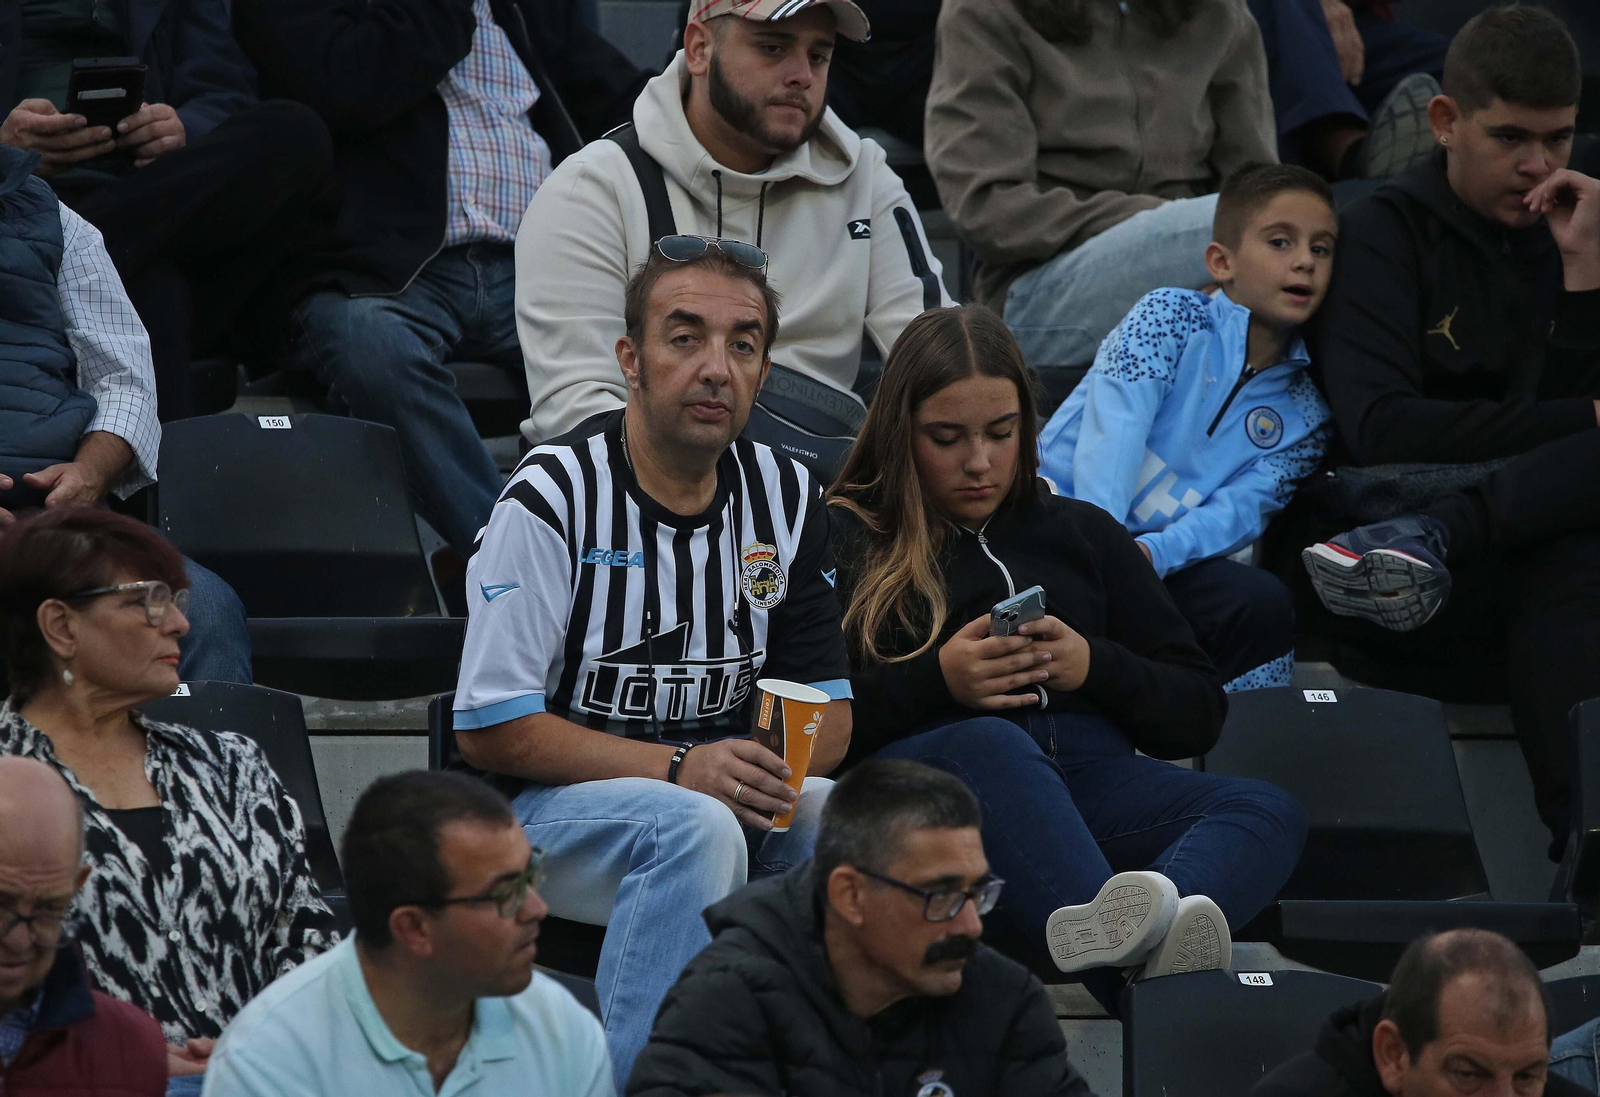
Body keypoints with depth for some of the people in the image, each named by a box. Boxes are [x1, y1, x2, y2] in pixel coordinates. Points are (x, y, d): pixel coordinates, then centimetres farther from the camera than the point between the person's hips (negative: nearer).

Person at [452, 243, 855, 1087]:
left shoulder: (785, 500, 7)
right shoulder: (553, 496, -9)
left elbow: (830, 708, 11)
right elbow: (490, 730, -12)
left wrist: (777, 767, -14)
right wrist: (680, 769, -21)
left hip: (724, 790, 5)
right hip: (548, 808, -5)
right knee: (696, 827, -36)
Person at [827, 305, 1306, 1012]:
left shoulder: (1082, 535, 30)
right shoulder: (845, 541, 18)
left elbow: (1200, 715, 23)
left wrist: (1093, 667, 3)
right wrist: (936, 682, -9)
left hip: (1084, 779, 4)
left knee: (1269, 812, -24)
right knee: (990, 747, -40)